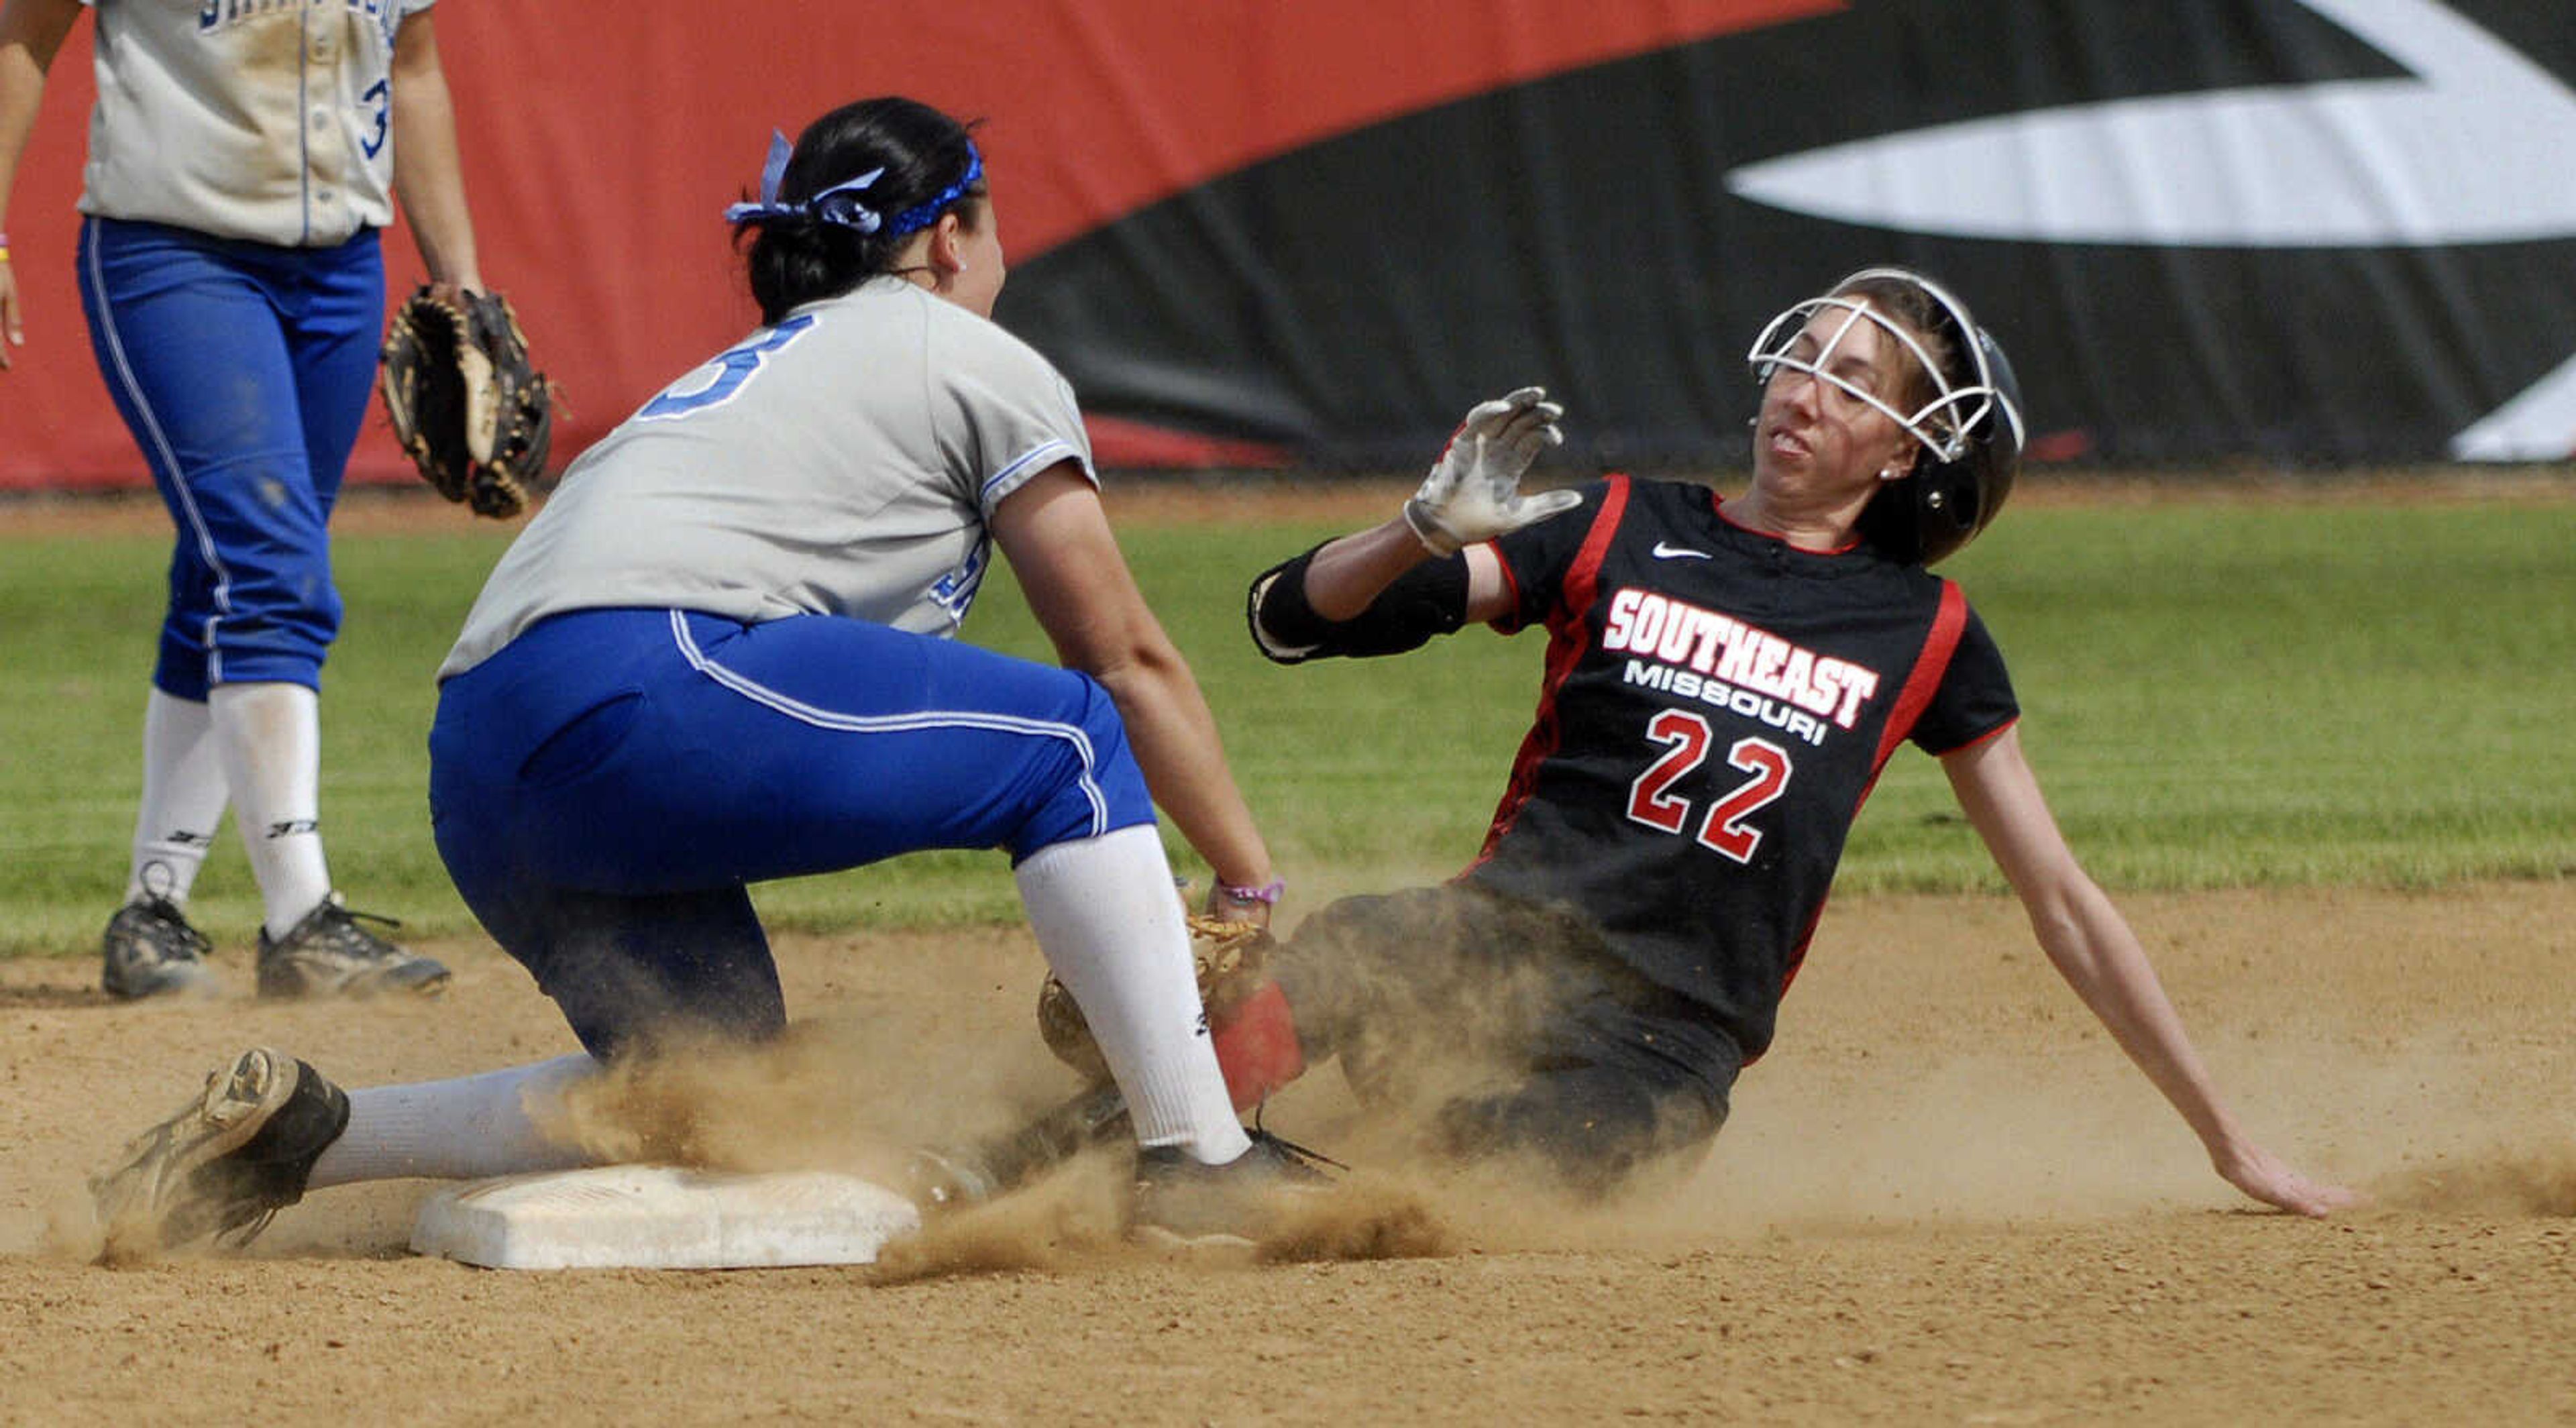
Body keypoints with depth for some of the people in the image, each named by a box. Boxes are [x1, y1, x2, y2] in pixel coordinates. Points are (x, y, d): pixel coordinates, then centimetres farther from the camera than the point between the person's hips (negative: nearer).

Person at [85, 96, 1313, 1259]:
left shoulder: (755, 368, 36)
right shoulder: (981, 362, 15)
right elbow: (1125, 658, 13)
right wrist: (1250, 884, 21)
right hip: (638, 681, -8)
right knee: (1071, 737, 4)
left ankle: (301, 1130, 7)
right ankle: (1198, 1158, -5)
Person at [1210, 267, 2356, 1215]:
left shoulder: (1925, 633, 16)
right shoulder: (1620, 532, 15)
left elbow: (2061, 900, 20)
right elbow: (1293, 618, 11)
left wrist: (2225, 1139, 19)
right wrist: (1432, 530, -11)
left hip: (1669, 1042, 1)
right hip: (1505, 937, -1)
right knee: (1346, 954, -39)